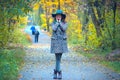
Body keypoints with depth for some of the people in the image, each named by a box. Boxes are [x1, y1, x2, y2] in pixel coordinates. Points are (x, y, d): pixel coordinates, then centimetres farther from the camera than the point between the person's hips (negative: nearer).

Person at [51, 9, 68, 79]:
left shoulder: (64, 23, 7)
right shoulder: (53, 23, 7)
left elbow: (64, 29, -13)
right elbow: (54, 29, -13)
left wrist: (60, 22, -7)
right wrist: (57, 22, -5)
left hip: (62, 42, 1)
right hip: (55, 41, -1)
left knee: (59, 57, 0)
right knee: (58, 57, -7)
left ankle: (56, 71, 12)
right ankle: (59, 72, -4)